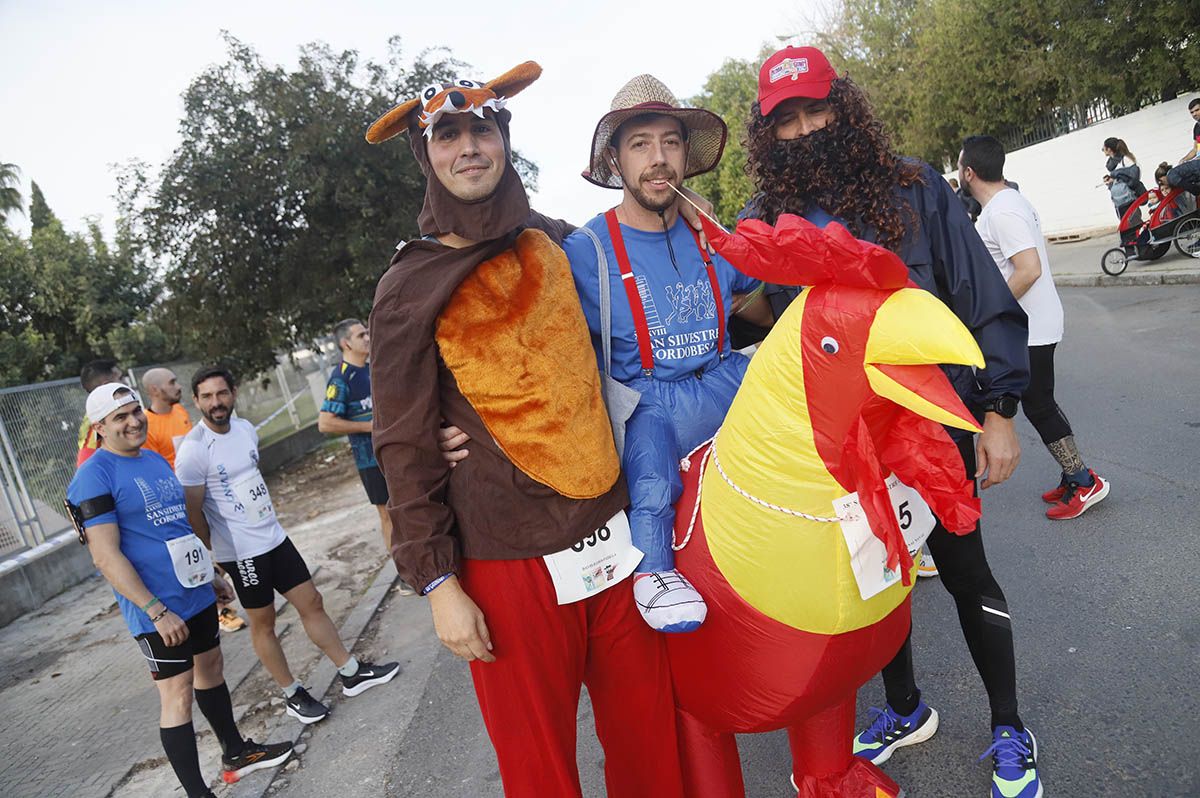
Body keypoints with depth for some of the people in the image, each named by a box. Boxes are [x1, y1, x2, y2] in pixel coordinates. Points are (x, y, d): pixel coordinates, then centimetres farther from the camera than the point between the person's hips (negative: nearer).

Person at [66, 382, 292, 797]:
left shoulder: (156, 459, 10)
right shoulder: (95, 476, -15)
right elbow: (106, 556, -19)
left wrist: (210, 576, 21)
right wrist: (157, 611, -21)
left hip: (196, 593, 8)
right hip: (157, 609, -8)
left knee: (211, 669, 19)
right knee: (177, 696, -1)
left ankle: (236, 752, 37)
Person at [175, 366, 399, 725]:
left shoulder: (245, 428, 4)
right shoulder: (193, 450, -17)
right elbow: (193, 512, -12)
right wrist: (215, 557, -4)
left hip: (274, 535, 7)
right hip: (241, 551, -7)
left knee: (312, 603, 11)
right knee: (263, 623, 9)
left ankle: (351, 672, 23)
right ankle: (292, 695, 25)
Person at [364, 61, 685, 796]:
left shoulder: (557, 244, 8)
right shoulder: (410, 288, -3)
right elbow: (405, 447, -5)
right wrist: (439, 583, -7)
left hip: (612, 534, 4)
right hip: (508, 558, -3)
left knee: (648, 734, 13)